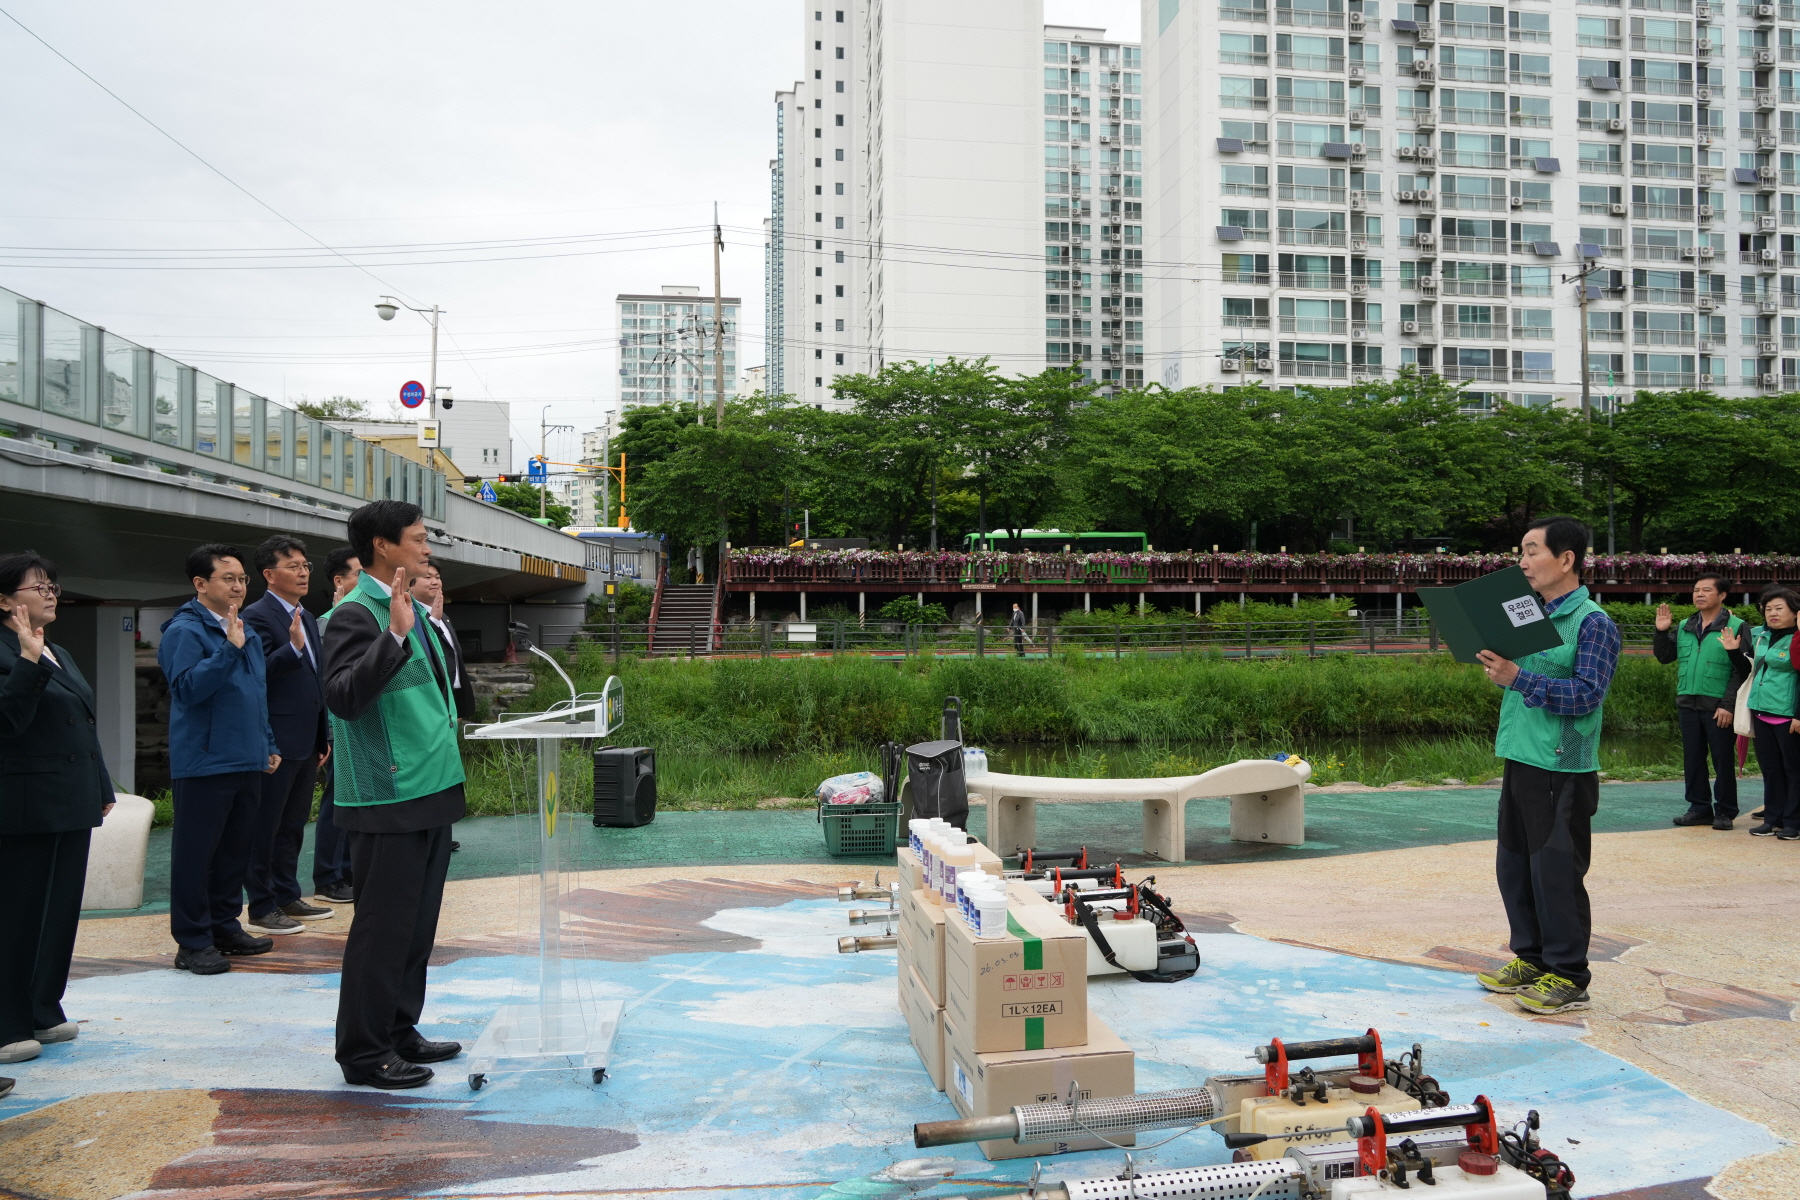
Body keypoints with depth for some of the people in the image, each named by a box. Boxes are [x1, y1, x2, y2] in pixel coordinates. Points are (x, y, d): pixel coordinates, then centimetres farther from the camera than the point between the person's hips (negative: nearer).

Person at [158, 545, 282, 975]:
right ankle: (193, 942, 7)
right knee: (196, 853, 0)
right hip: (203, 763, -8)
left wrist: (268, 745, 19)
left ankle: (226, 927, 23)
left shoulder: (247, 633, 15)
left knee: (236, 849, 13)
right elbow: (187, 687, -22)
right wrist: (229, 648, -26)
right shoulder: (185, 631, -9)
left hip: (246, 762, 8)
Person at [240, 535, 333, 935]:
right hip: (276, 742, -9)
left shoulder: (308, 619, 17)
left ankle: (288, 896, 25)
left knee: (293, 824, 16)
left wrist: (323, 737, 21)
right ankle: (261, 909, 6)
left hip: (307, 742, 9)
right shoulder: (258, 616, -10)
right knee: (266, 827, -1)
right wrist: (292, 647, -31)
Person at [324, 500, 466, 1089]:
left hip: (432, 791, 10)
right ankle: (364, 1052, 12)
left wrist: (435, 621, 14)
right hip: (388, 800, -10)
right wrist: (396, 635, -31)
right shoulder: (355, 615, -14)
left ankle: (399, 1032, 30)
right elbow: (342, 697, -27)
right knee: (383, 926, -1)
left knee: (417, 923, 17)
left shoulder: (415, 610, 16)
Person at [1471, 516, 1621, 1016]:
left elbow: (1586, 694, -19)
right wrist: (1495, 663, 2)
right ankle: (1531, 959, 28)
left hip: (1563, 770, -8)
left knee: (1555, 872, -1)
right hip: (1521, 762, 8)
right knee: (1514, 866, 14)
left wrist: (1517, 678, -25)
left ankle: (1567, 977, 12)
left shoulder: (1593, 623, -11)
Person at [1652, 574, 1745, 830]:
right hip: (1687, 704, 5)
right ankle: (1700, 808, 20)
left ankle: (1725, 812, 14)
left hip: (1718, 707, -5)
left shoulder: (1736, 627, -6)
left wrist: (1728, 705, -15)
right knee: (1692, 759, 10)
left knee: (1722, 760, 3)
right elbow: (1664, 657, 15)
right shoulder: (1683, 627, 11)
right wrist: (1661, 631, 0)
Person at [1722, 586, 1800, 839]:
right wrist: (1735, 652, 7)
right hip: (1761, 713, 7)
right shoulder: (1759, 636, 11)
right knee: (1770, 768, 12)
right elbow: (1749, 671, 22)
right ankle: (1772, 819, 20)